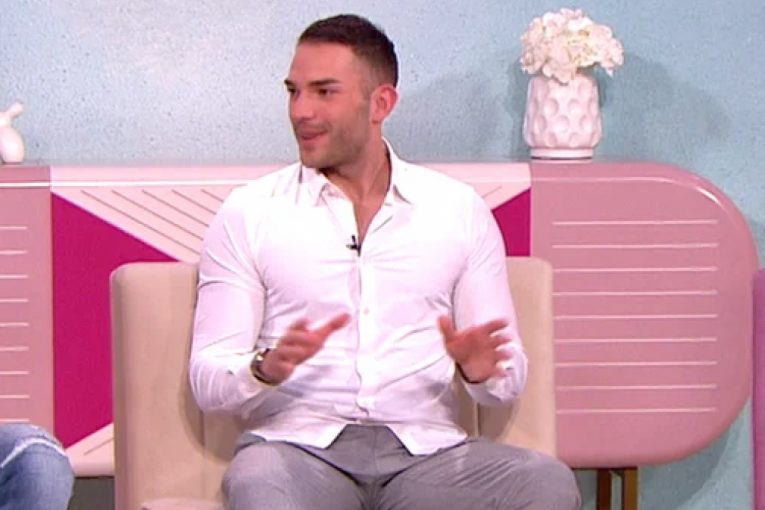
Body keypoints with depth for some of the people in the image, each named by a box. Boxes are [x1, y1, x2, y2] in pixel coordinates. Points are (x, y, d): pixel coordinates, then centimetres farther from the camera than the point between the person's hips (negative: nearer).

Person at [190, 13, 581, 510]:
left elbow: (511, 378, 13)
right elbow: (207, 380, 4)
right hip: (299, 443, -2)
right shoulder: (248, 213, 10)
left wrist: (481, 370, -12)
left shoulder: (461, 210, 14)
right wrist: (266, 368, -19)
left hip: (425, 449, 2)